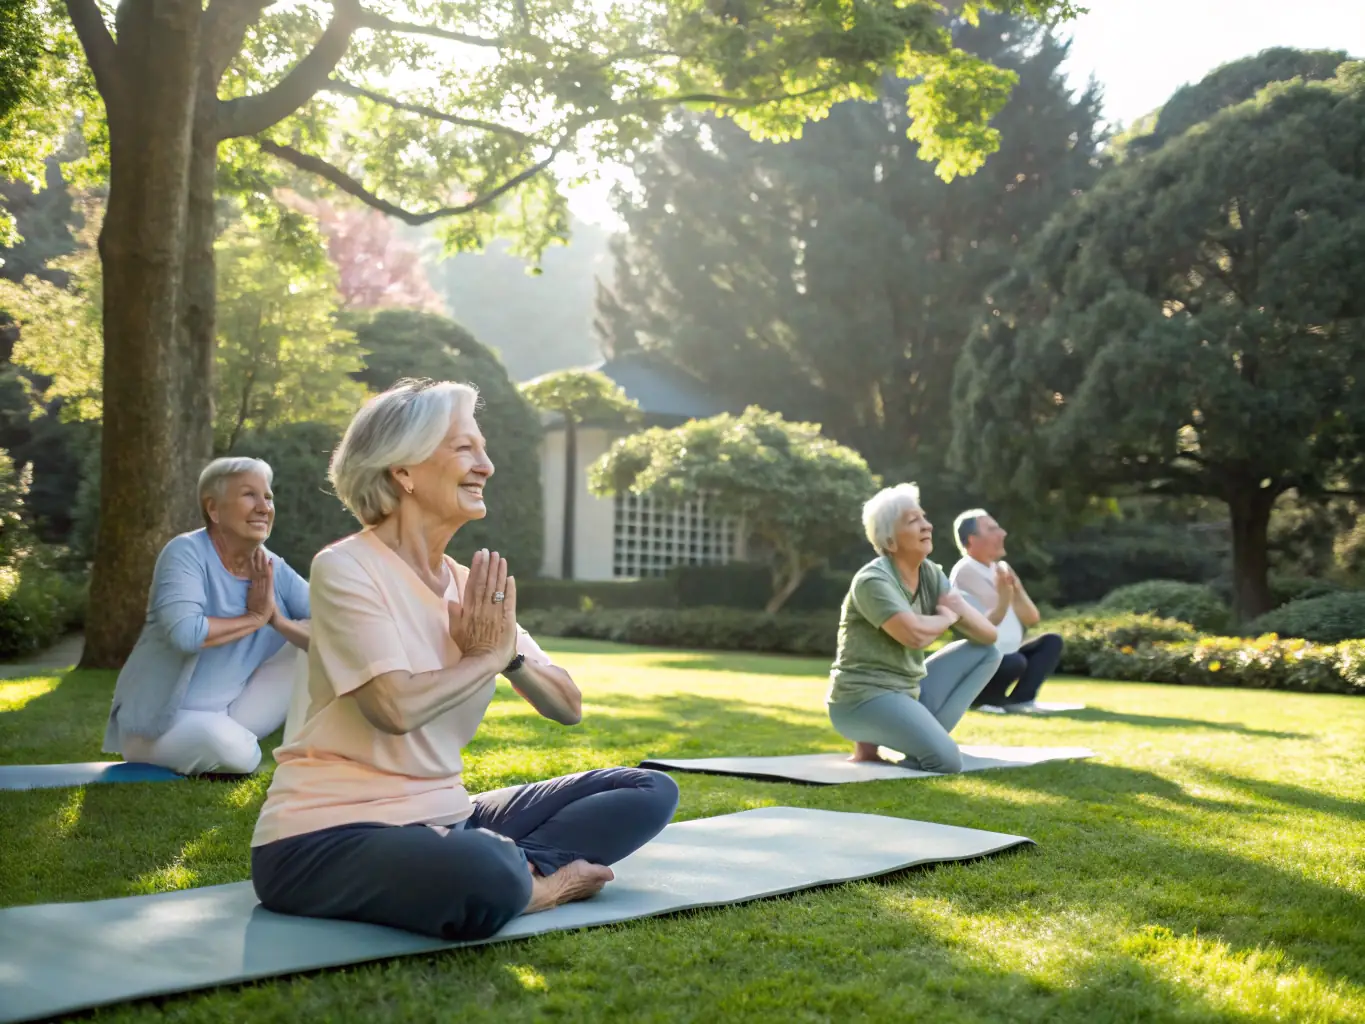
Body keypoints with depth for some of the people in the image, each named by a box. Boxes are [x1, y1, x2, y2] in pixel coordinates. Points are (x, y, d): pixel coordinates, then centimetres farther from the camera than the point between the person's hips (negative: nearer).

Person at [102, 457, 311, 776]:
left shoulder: (274, 570, -3)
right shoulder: (187, 552, -18)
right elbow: (185, 634, -35)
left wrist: (276, 619, -25)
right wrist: (254, 618, -21)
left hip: (227, 712, 6)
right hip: (159, 721, -6)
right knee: (234, 751, -35)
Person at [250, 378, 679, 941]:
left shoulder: (469, 584, 10)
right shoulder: (345, 569, -11)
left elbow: (568, 707, 10)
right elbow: (395, 707, -25)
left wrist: (512, 653, -9)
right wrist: (486, 655, -8)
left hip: (440, 819, 8)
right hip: (329, 834, -8)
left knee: (651, 791, 1)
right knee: (486, 880, -41)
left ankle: (515, 869, -18)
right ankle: (533, 882, -9)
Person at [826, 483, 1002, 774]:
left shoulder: (931, 575, 6)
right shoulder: (873, 580, -17)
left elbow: (989, 634, 4)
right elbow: (915, 635, -31)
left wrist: (960, 609, -14)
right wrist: (947, 618, -11)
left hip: (909, 692, 9)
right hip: (863, 698, -9)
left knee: (987, 652, 7)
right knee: (947, 760, -26)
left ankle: (924, 737, -1)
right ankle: (871, 745, -1)